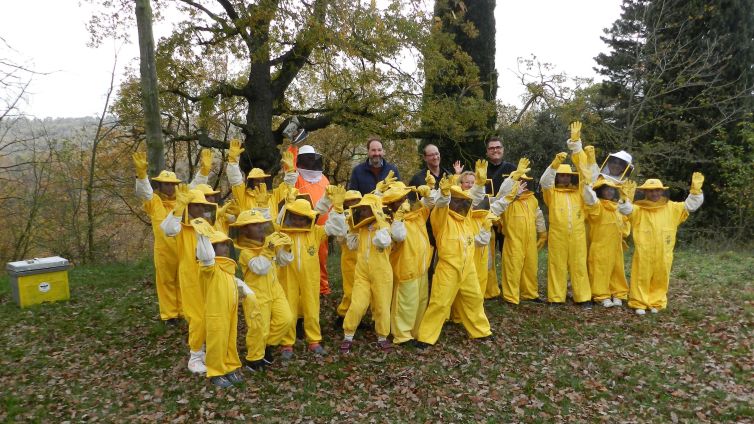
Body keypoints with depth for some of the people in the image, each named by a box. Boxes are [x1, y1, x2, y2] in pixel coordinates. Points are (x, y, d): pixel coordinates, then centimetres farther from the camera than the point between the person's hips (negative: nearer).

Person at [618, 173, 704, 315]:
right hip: (644, 254, -2)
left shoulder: (672, 208, 7)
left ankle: (656, 303, 24)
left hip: (663, 254, 3)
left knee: (660, 279, 11)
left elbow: (691, 205, 7)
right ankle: (639, 304, 13)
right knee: (642, 278, 3)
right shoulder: (638, 209, -1)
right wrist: (625, 196, -33)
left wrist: (696, 189, -5)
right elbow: (625, 209, -16)